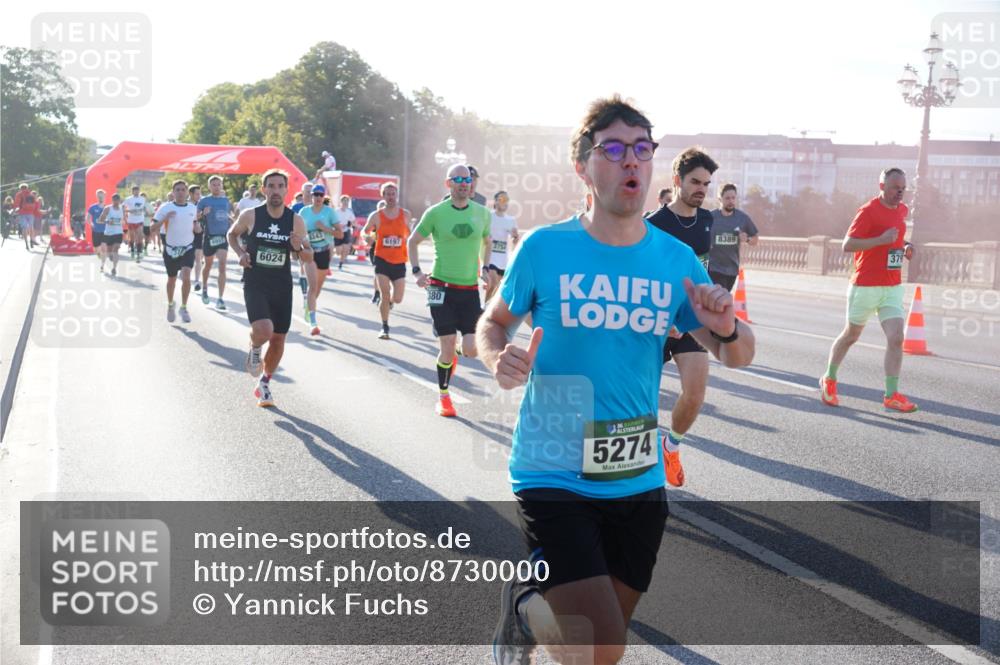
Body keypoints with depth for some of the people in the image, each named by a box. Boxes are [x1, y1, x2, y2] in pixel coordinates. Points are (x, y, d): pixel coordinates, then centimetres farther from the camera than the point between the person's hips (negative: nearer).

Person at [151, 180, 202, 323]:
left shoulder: (193, 208, 1)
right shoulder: (166, 207, -8)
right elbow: (153, 228, -9)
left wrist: (198, 228, -5)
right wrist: (165, 218, -25)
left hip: (188, 248, 1)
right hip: (171, 249, -1)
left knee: (186, 277, -17)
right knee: (172, 279, 14)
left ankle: (184, 308, -2)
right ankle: (170, 305, 38)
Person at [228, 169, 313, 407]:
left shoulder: (296, 221, -3)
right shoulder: (250, 216, -7)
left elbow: (309, 257, 4)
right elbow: (232, 234, 13)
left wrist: (299, 248, -18)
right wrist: (240, 253, -5)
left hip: (282, 287, 3)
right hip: (255, 284, -3)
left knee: (278, 339, 9)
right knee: (264, 330, -25)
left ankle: (264, 385, 32)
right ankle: (254, 349, 13)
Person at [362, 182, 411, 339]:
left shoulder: (405, 215, 1)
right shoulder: (376, 216, -4)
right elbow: (365, 231, 9)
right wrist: (367, 236, -11)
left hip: (399, 262, 2)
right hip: (382, 260, -1)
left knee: (397, 299, 0)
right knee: (384, 295, -7)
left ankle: (389, 300, 38)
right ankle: (385, 327, 10)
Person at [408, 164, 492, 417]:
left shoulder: (481, 213, 4)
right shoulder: (435, 213, -4)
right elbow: (413, 242, 7)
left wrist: (485, 268, 11)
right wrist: (416, 271, -3)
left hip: (470, 289, 3)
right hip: (441, 288, -2)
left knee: (473, 350, -5)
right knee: (447, 348, -2)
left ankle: (453, 353, 32)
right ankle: (443, 397, 19)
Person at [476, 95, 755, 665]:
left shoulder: (677, 260, 0)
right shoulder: (545, 248, -9)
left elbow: (739, 356, 7)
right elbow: (494, 323, 6)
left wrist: (726, 327, -17)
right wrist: (498, 360, -17)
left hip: (639, 482, 4)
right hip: (553, 475, -4)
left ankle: (551, 599, 51)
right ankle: (525, 605, 17)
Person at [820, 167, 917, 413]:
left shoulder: (902, 210, 11)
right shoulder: (868, 210, -12)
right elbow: (847, 245, -18)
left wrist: (904, 247, 8)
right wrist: (881, 240, -26)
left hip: (893, 287, 5)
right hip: (866, 286, -5)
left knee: (896, 338, -8)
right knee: (851, 335, 10)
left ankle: (892, 396, -7)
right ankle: (829, 380, 30)